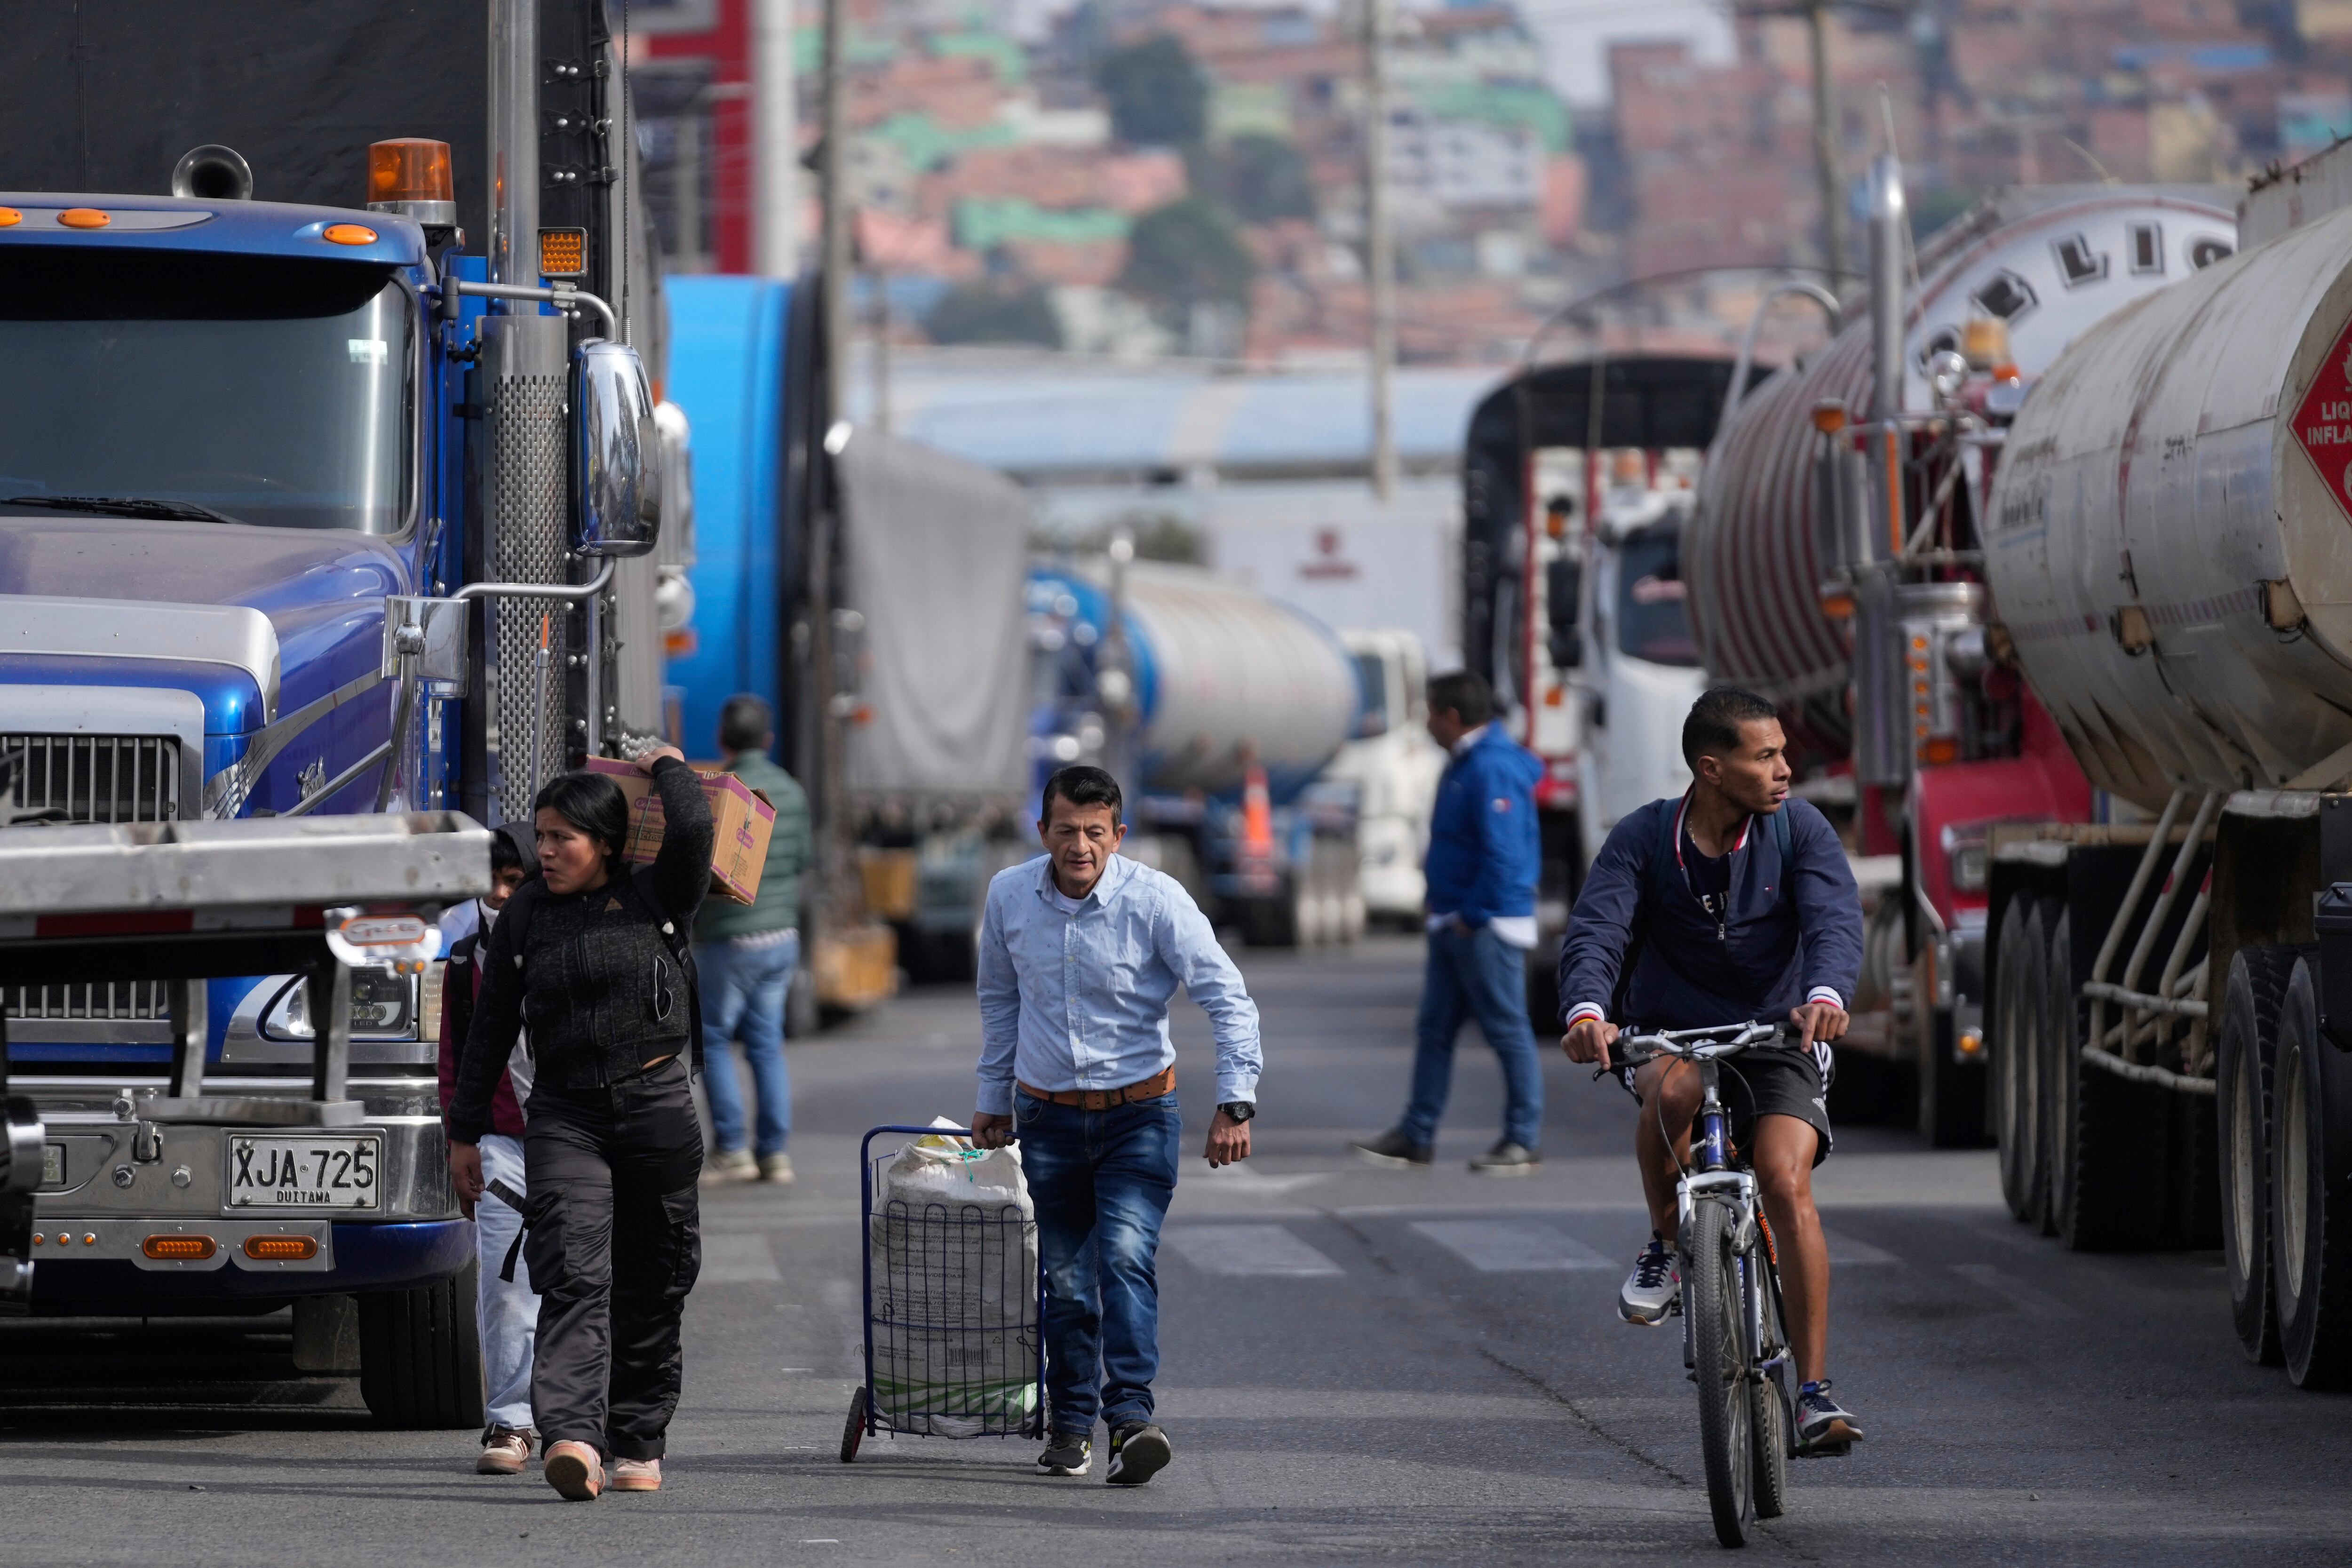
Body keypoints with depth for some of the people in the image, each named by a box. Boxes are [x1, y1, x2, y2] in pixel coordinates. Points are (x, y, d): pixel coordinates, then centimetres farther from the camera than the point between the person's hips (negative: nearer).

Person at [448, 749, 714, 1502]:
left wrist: (668, 768, 1)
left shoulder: (654, 899, 2)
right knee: (573, 1274, -17)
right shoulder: (525, 917, 8)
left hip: (657, 1107, 0)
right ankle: (574, 1438, -32)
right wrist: (465, 1130, 13)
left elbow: (692, 828, -18)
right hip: (565, 1114, 0)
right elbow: (492, 1027, 13)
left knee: (650, 1285, 6)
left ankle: (639, 1444, 19)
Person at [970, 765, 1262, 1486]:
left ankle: (1131, 1417, -27)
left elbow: (1228, 1000, -12)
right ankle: (1072, 1422, 21)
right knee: (1065, 1277, 7)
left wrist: (1235, 1104, -20)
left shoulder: (1156, 900, -14)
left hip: (1138, 1114, -3)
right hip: (1048, 1115, 3)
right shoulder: (1010, 897, -3)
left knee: (1127, 1256, -20)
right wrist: (993, 1098, 20)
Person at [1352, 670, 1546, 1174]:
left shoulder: (1494, 770, -18)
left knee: (1508, 1031, -3)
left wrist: (1472, 916, -19)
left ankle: (1523, 1141, 2)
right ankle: (1417, 1136, 16)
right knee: (1434, 1030, 11)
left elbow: (1504, 854, -24)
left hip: (1487, 928, -11)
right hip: (1456, 924, 11)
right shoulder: (1466, 765, 15)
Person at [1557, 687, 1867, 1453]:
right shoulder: (1643, 840, -9)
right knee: (1672, 1088, -38)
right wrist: (1586, 1011, -42)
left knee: (1787, 1181, -23)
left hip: (1775, 1039, 1)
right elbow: (1595, 931, -20)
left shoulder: (1799, 830, -7)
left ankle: (1814, 1394, -20)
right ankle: (1664, 1246, -10)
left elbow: (1836, 921, -20)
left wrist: (1826, 994, -43)